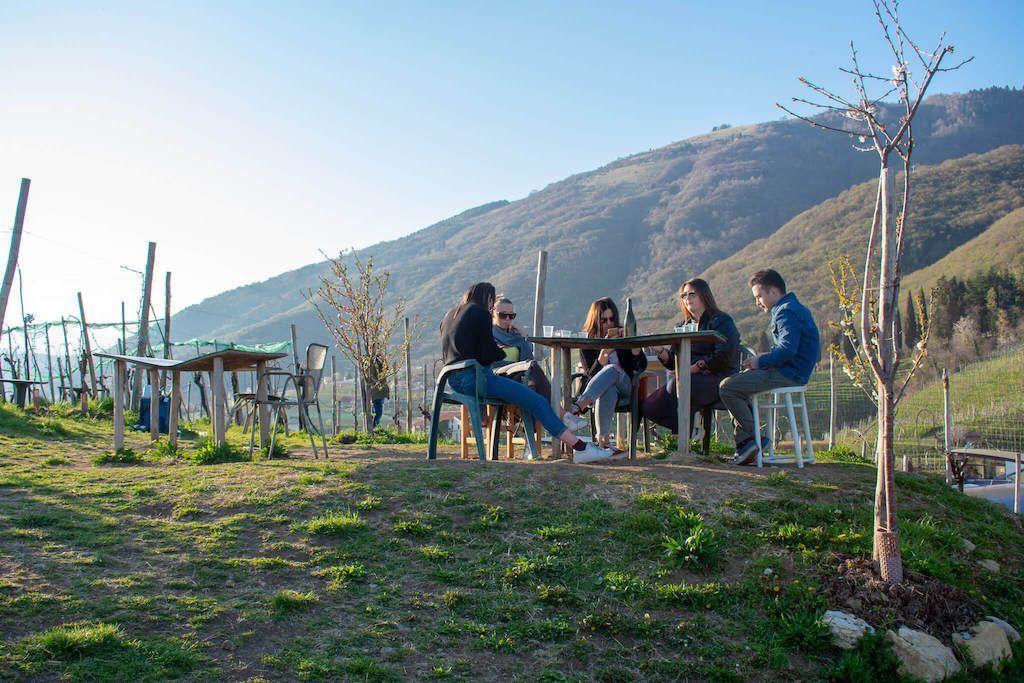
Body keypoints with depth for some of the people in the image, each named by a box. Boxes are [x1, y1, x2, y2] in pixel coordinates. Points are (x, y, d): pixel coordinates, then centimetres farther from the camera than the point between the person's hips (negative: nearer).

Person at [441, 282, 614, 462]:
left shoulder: (449, 315, 21)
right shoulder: (481, 313, -2)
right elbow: (488, 354, -9)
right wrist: (503, 353, 13)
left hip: (453, 379, 9)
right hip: (474, 377, -9)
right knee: (536, 401, -12)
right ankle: (580, 447, -17)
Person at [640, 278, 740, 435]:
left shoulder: (721, 321, 2)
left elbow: (724, 357, -13)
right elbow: (673, 362, 14)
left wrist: (696, 367, -19)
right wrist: (660, 350, -6)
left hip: (719, 379, -6)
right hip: (691, 380, 6)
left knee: (677, 384, -34)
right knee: (647, 406, -16)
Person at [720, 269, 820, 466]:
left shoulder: (786, 312, -14)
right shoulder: (791, 308, 20)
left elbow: (787, 349, -26)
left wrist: (760, 361, -13)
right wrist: (762, 359, 10)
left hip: (788, 375, -12)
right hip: (789, 372, 12)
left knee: (727, 388, -15)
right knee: (734, 382, 19)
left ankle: (754, 440, -8)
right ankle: (744, 443, 7)